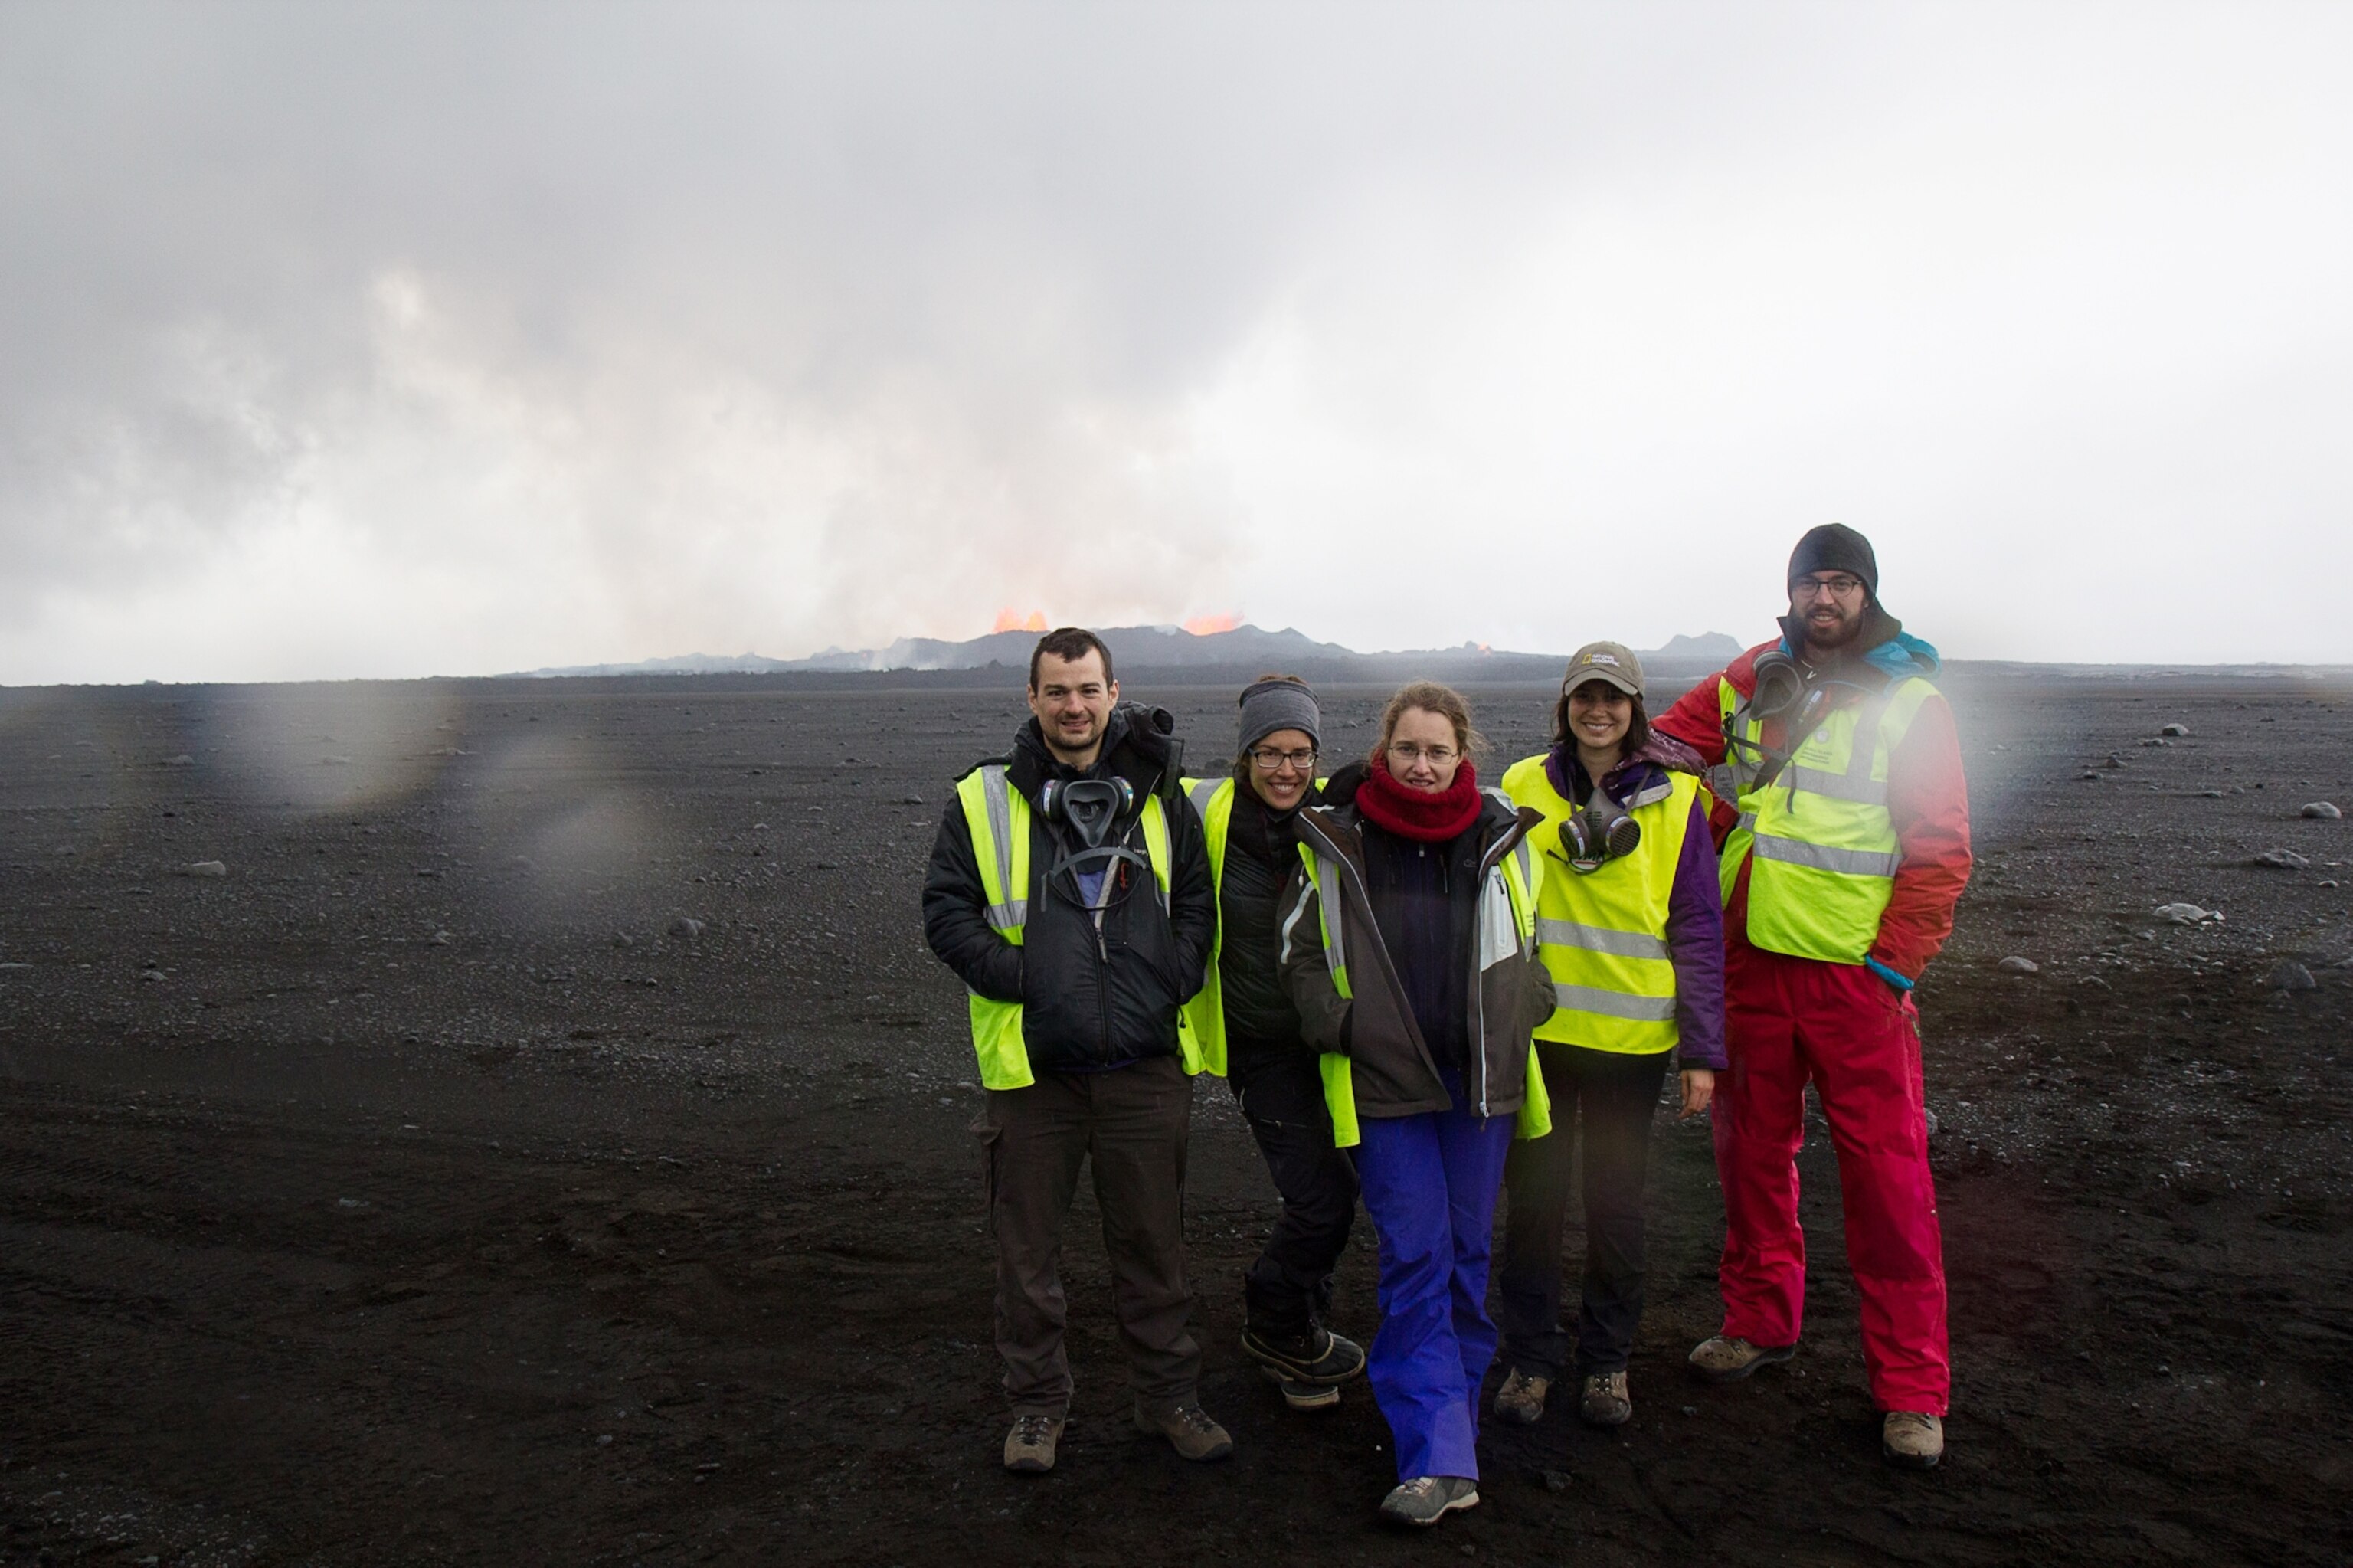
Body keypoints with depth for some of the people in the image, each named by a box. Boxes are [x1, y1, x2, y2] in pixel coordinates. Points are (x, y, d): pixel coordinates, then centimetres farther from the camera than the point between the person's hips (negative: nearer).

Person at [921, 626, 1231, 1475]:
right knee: (1028, 1246, 10)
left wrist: (1172, 981, -1)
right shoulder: (985, 801, 1)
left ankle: (1169, 1395, 29)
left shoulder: (1157, 797, 7)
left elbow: (1198, 900, 13)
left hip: (1145, 1065, 1)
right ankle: (1037, 1403, 28)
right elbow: (945, 909, 1)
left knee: (1154, 1239, 12)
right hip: (1032, 1066, -1)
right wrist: (1016, 980, -10)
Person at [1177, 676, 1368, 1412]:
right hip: (1264, 1046, -3)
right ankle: (1275, 1326, 22)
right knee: (1322, 1200, -8)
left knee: (1335, 1187, 14)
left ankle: (1297, 1331, 40)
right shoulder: (1208, 813, -12)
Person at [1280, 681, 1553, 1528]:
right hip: (1383, 1079, -2)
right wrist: (1333, 1022, -6)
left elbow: (1536, 938, 17)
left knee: (1467, 1252, 11)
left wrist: (1521, 1011, 4)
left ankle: (1450, 1416, 29)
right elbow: (1299, 950, 7)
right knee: (1414, 1257, -5)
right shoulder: (1337, 842, -2)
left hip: (1479, 1075, 2)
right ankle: (1441, 1459, -2)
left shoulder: (1503, 837, 3)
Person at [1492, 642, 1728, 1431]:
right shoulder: (1523, 787, 2)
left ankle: (1607, 1359, 29)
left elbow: (1698, 928, 0)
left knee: (1616, 1203, 11)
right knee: (1533, 1196, 8)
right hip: (1535, 1031, 1)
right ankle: (1530, 1356, 24)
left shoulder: (1674, 798, -1)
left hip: (1632, 1036, -1)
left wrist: (1702, 1050, -3)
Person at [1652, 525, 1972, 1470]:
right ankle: (1760, 1321, 31)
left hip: (1855, 971, -4)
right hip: (1748, 960, 4)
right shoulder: (1749, 682, 7)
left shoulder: (1911, 702, -4)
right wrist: (1723, 828, 4)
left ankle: (1911, 1388, 9)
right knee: (1751, 1151, 13)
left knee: (1886, 1176, -2)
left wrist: (1890, 966, -11)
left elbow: (1941, 853, -6)